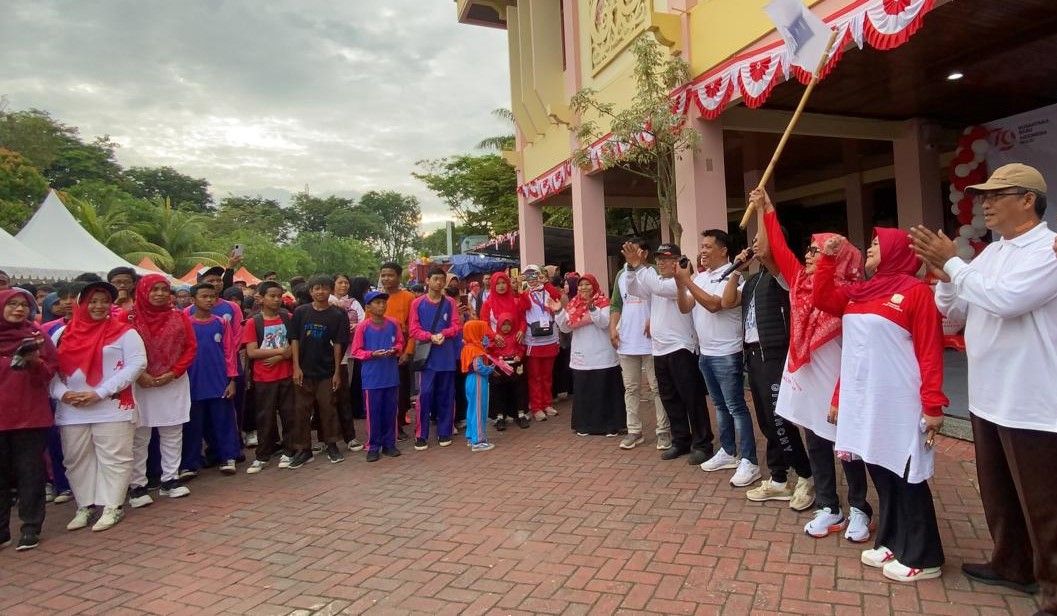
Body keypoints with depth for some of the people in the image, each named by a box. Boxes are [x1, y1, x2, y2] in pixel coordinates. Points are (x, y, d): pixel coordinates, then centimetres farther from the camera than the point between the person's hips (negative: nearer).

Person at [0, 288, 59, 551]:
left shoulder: (37, 335, 3)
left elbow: (50, 371, -1)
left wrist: (35, 362, -19)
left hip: (30, 415, -2)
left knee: (30, 472, 3)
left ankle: (31, 527, 12)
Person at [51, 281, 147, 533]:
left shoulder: (124, 332, -3)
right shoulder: (62, 334, 10)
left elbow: (137, 363, -11)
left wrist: (99, 393, -15)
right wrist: (62, 393, -11)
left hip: (112, 408, -4)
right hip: (71, 411, 4)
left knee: (113, 459, 0)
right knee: (76, 460, 12)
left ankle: (112, 507, 10)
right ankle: (84, 506, 25)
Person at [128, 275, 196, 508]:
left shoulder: (180, 317, 3)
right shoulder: (129, 318, -4)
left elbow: (191, 347, 2)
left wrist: (173, 373, -9)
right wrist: (139, 375, -14)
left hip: (174, 383, 3)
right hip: (140, 384, -2)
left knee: (173, 434, 9)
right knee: (139, 437, 3)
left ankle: (170, 480, 19)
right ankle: (137, 486, 13)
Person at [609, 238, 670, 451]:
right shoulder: (621, 275, 12)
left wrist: (653, 321, -21)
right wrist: (613, 329, 3)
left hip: (650, 341, -6)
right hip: (626, 342, 6)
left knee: (657, 388, 2)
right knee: (630, 388, 11)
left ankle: (663, 431, 11)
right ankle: (634, 431, 20)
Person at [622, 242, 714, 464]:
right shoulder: (654, 281, 15)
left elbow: (660, 288, -27)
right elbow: (633, 289, 5)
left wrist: (640, 266, -23)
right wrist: (631, 265, -10)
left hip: (681, 349, -8)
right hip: (660, 350, 8)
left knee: (692, 399, -2)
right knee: (670, 400, 14)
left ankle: (702, 444, 7)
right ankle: (681, 441, 25)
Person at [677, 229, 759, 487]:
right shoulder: (700, 277, 10)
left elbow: (714, 304, -24)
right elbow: (685, 308, 6)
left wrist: (687, 281, -20)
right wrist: (680, 283, -9)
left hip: (726, 354, -8)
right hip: (705, 353, 8)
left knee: (736, 407, -4)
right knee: (720, 405, 16)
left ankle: (749, 462, 3)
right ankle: (728, 452, 28)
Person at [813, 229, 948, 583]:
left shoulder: (915, 291, -8)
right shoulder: (859, 292, 13)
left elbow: (930, 351, -12)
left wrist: (933, 405, -16)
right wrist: (828, 258, 4)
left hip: (899, 402, -7)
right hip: (862, 399, 7)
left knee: (907, 478, 2)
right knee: (880, 473, 14)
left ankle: (922, 558, 15)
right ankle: (891, 543, 27)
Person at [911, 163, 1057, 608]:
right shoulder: (990, 253, 11)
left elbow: (1006, 300, -28)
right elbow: (953, 313, 12)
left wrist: (952, 262, -19)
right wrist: (943, 275, -5)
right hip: (987, 399, 8)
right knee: (998, 493, 21)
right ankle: (1012, 565, 39)